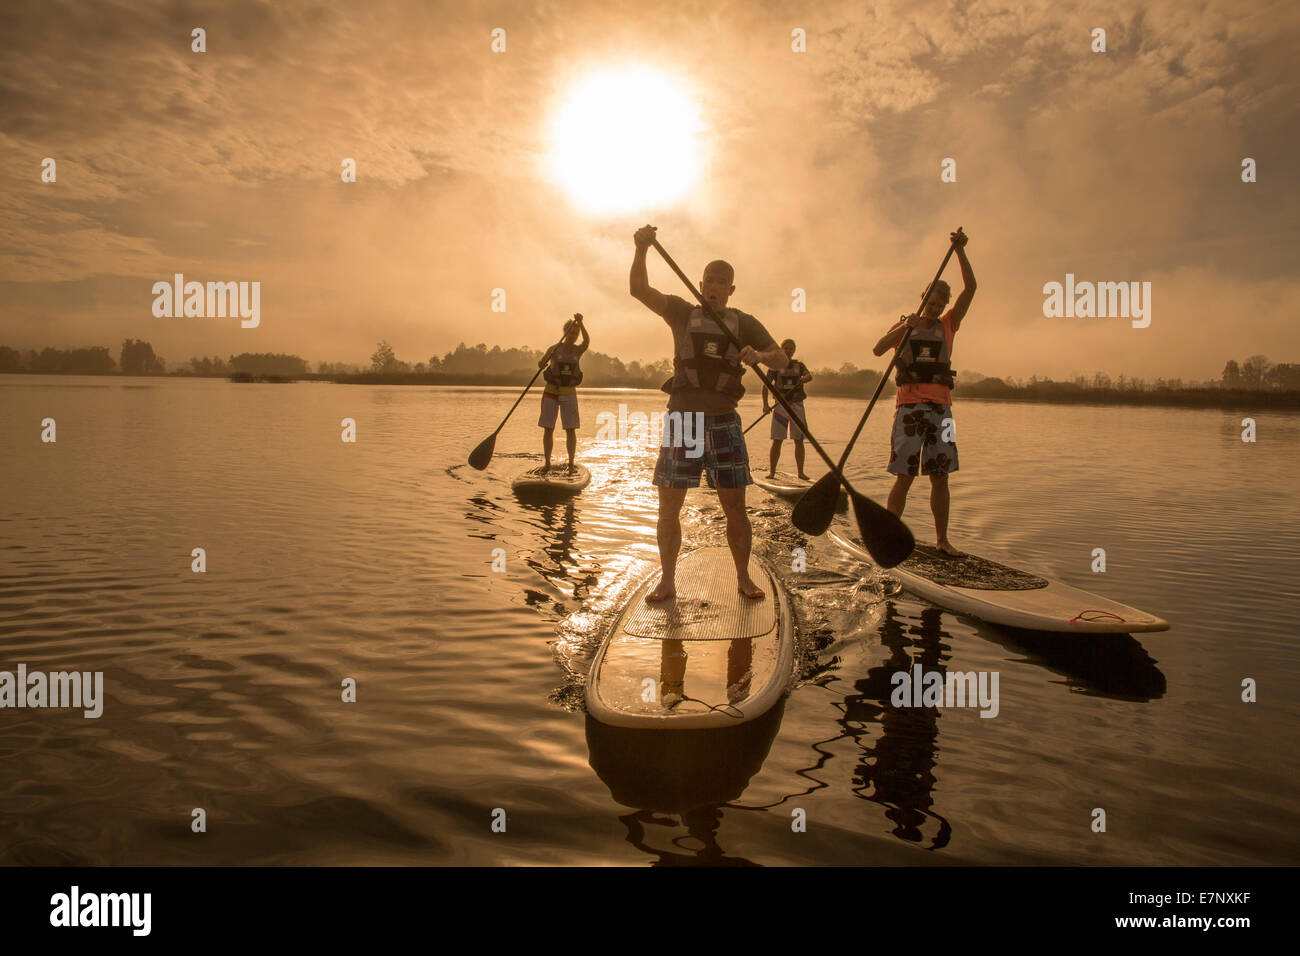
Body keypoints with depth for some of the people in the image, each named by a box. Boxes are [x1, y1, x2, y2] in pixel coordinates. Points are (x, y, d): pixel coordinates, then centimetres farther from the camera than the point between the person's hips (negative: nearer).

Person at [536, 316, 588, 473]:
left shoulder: (579, 350, 3)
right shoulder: (554, 349, -1)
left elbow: (587, 340, -18)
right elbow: (541, 365, -13)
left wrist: (580, 323, -28)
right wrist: (544, 362, -36)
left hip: (569, 394, 1)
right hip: (551, 391, -1)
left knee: (571, 430, -5)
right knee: (548, 429, 0)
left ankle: (571, 463, 3)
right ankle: (547, 463, 8)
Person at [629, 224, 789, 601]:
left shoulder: (744, 324, 11)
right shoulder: (682, 313, 11)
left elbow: (782, 359, 4)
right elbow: (639, 289, 1)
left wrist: (758, 355, -17)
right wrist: (641, 250, -14)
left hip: (723, 422, 0)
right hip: (681, 419, 0)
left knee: (735, 507, 0)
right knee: (668, 507, 0)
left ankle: (744, 578, 15)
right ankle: (667, 581, 12)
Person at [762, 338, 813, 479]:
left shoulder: (799, 365, 11)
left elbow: (809, 376, -8)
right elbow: (765, 385, -4)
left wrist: (804, 378, -33)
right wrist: (765, 404, -16)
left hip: (797, 405, 2)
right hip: (780, 405, -2)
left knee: (799, 440, 1)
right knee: (777, 440, -5)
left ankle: (801, 472, 6)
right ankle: (772, 471, 1)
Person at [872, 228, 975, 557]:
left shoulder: (948, 326, 16)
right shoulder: (904, 326, 11)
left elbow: (970, 288, 8)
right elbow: (878, 349, -7)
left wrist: (960, 251, 1)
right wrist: (906, 326, -21)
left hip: (940, 406, 3)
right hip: (910, 406, -3)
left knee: (940, 477, 4)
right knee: (904, 477, -6)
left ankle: (942, 540, 11)